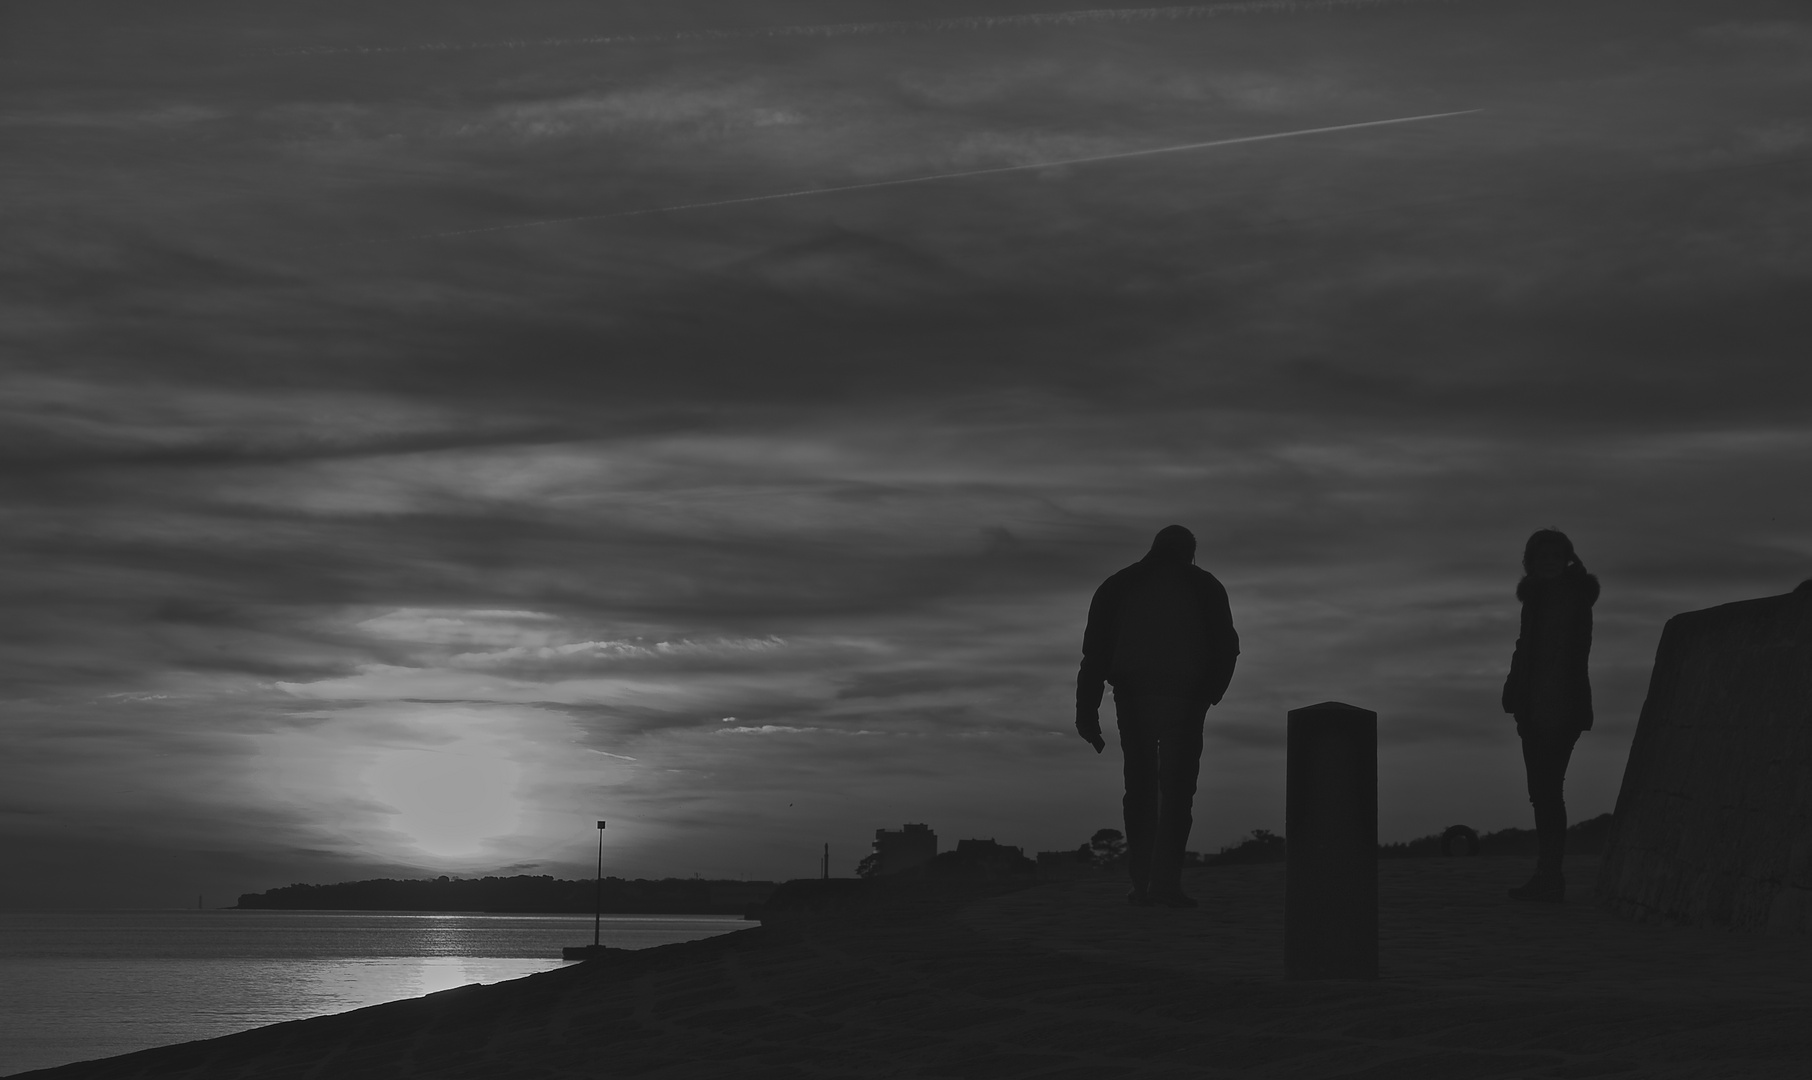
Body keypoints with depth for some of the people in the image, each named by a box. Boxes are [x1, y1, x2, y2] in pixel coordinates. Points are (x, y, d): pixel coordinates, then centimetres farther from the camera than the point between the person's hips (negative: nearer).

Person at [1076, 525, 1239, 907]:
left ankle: (1142, 883, 4)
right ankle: (1165, 881, -12)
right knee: (1177, 788, 1)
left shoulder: (1117, 586, 12)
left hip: (1132, 697, 2)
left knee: (1140, 787, 11)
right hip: (1184, 697, -2)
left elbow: (1095, 651, 3)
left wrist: (1087, 711, 1)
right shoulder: (1205, 587, 9)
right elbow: (1226, 647, 4)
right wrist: (1208, 696, 20)